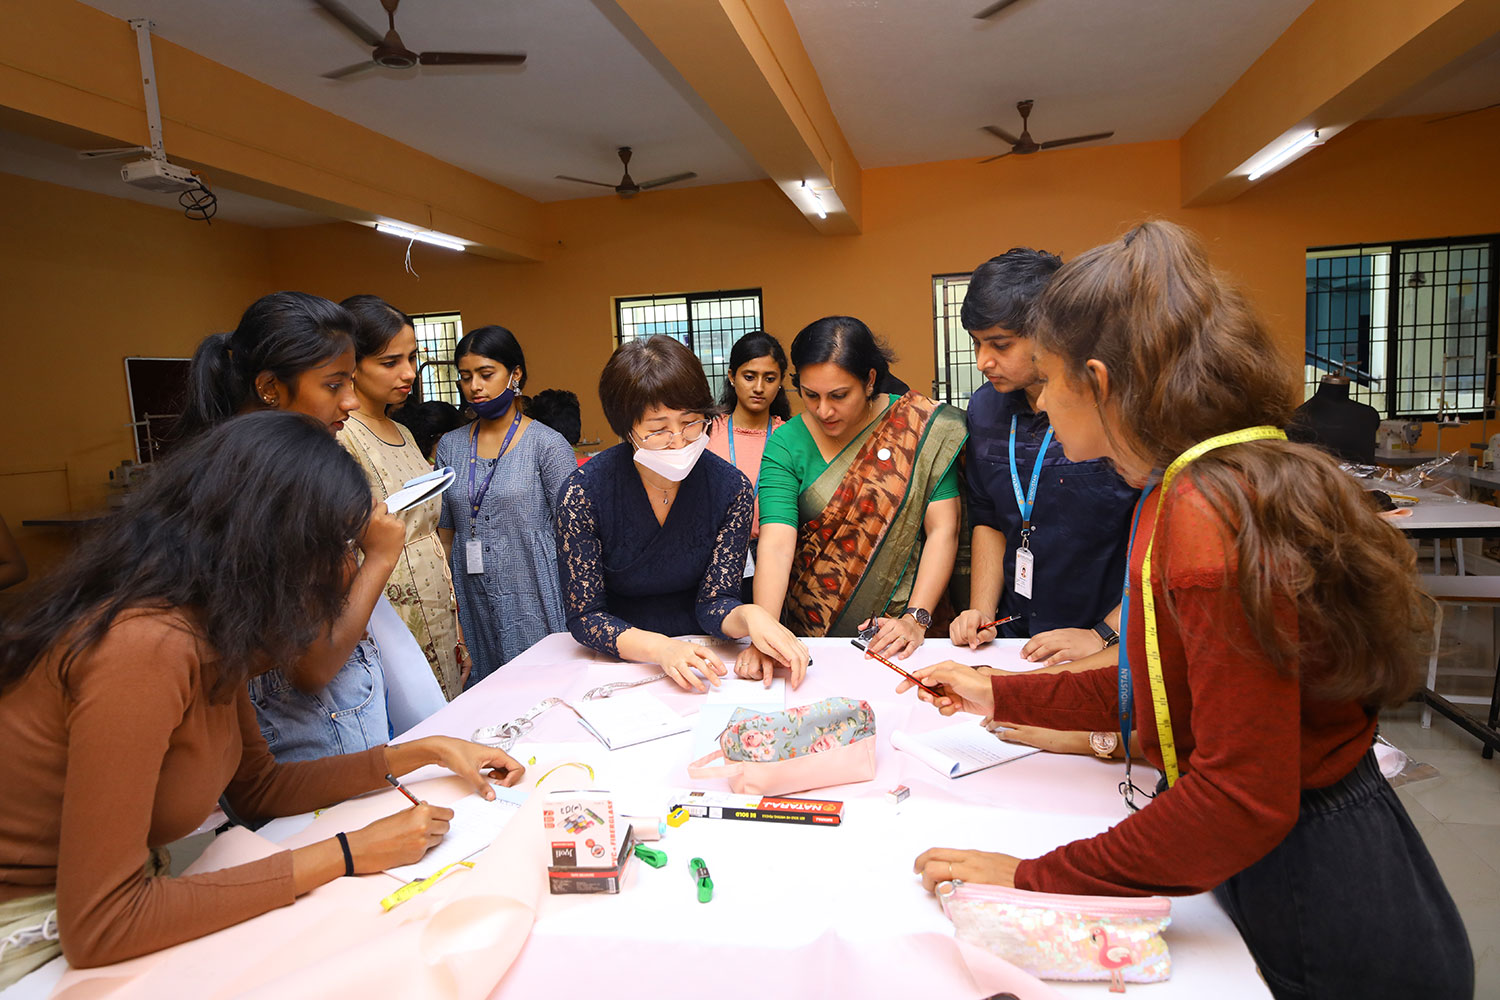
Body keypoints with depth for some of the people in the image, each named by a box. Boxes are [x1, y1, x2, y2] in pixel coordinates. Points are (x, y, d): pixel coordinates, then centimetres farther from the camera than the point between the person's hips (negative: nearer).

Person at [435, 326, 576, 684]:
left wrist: (574, 609, -11)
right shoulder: (450, 446, 8)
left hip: (533, 601, -4)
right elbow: (445, 532, 11)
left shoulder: (547, 444, -6)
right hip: (473, 606, 4)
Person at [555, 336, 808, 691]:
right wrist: (660, 648, -31)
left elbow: (714, 601, -9)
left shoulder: (731, 487, -13)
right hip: (619, 660, -1)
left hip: (701, 658, 2)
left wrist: (749, 616, -32)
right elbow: (584, 615, -13)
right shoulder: (584, 491, -17)